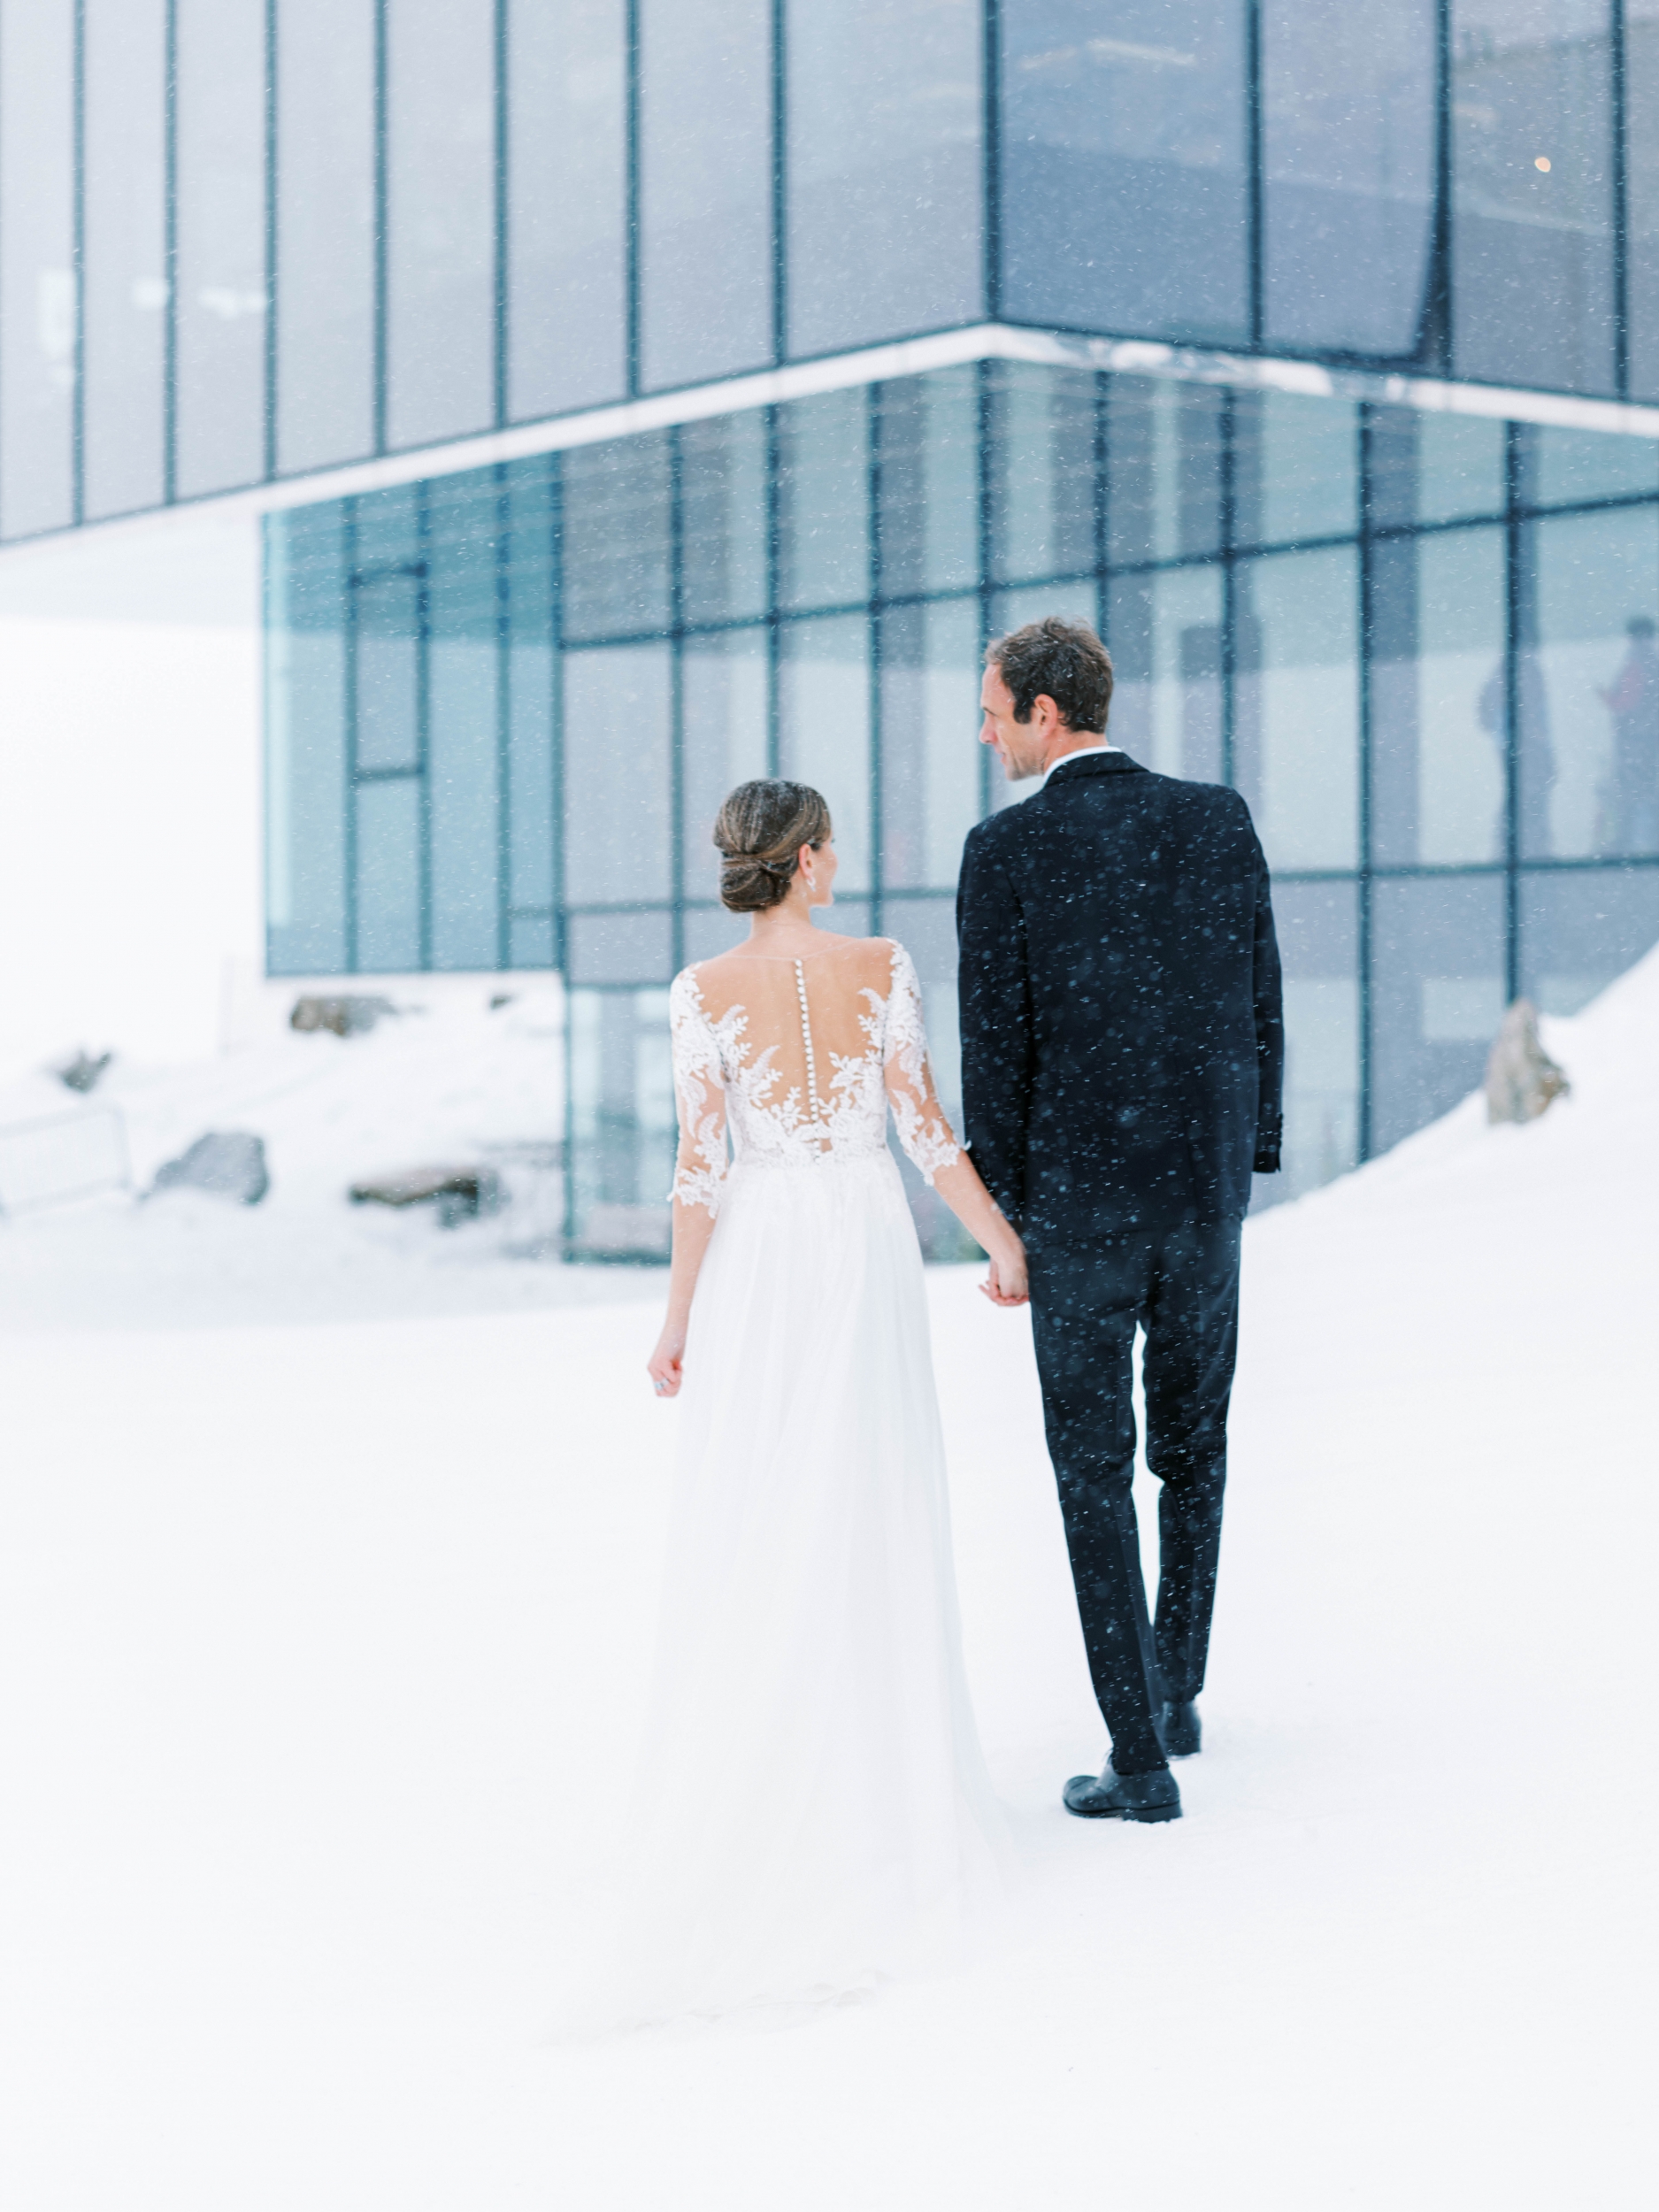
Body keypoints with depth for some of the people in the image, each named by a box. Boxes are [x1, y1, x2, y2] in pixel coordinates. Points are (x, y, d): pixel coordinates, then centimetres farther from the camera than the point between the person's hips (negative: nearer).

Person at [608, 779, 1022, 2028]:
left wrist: (678, 1319, -2)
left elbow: (701, 1168, -10)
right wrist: (1006, 1244, 6)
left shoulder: (705, 992, -8)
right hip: (871, 1249, 1)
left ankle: (747, 1795, 3)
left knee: (746, 1534, 6)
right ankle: (882, 1778, 11)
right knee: (873, 1524, 9)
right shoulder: (882, 966, -6)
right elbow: (927, 1128, -7)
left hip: (758, 1266, -1)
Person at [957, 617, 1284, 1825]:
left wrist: (1000, 1223, -1)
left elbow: (996, 1046, -10)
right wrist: (1250, 1159, 14)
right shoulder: (1221, 819, 0)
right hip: (1206, 1186, 4)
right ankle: (1174, 1693, 34)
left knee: (1093, 1468, 5)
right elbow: (1259, 1007, 3)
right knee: (1193, 1445, 22)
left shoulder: (1007, 849, -11)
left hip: (1077, 1197, -4)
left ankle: (1142, 1760, 4)